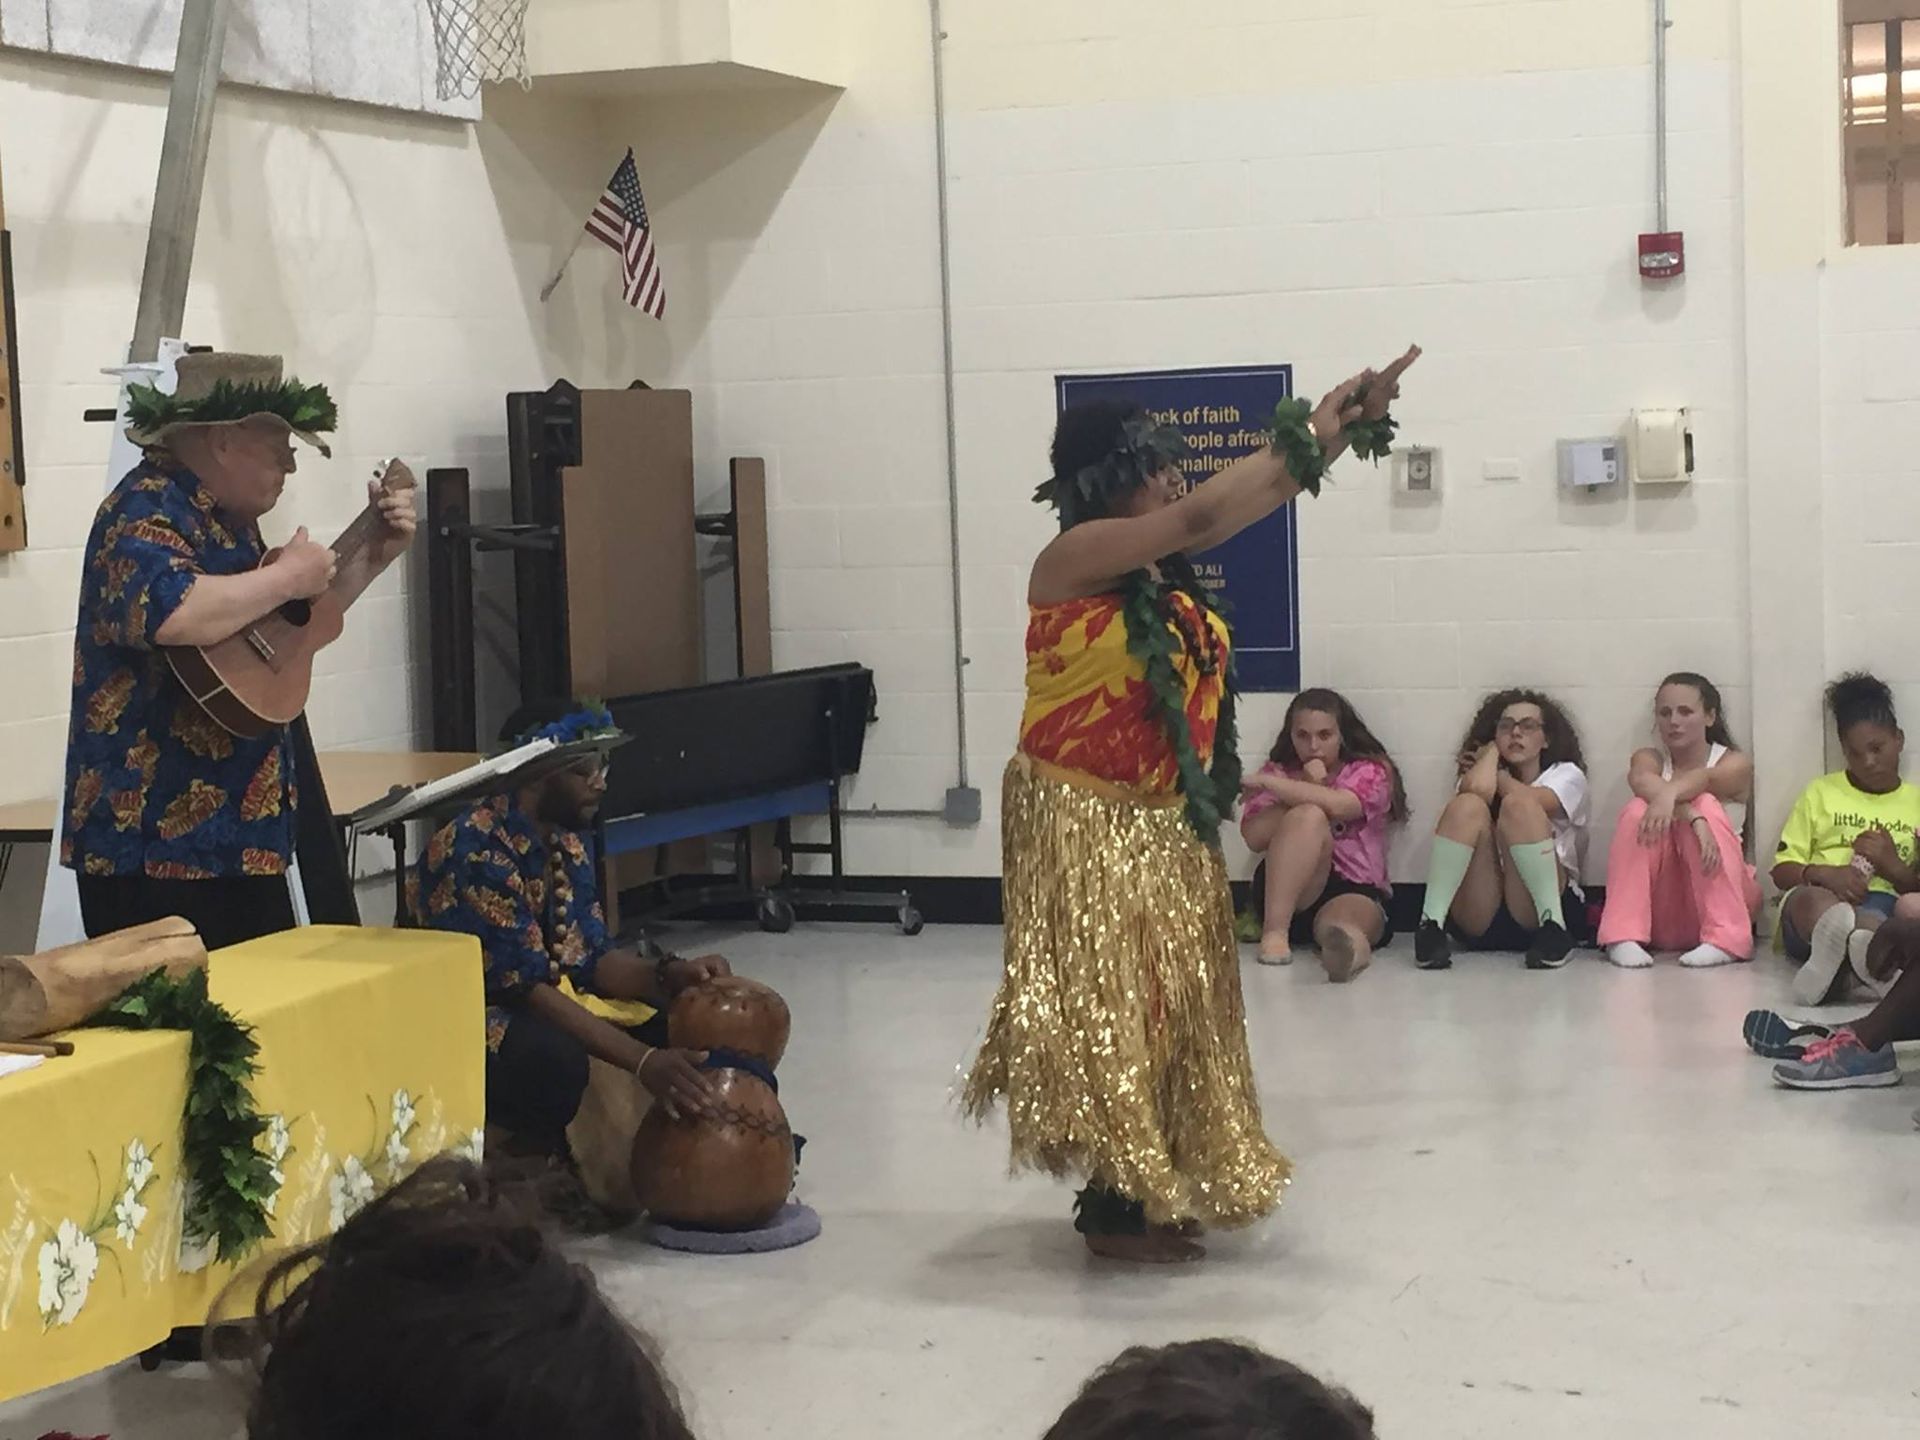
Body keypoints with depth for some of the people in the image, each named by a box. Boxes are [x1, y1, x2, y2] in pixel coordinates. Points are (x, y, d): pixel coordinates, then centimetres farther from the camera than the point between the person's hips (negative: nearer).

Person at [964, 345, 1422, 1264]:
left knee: (1162, 1005, 12)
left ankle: (1145, 1187, 21)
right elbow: (1203, 515, -24)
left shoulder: (1163, 566, 7)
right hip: (1086, 825, -8)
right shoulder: (1075, 558, -16)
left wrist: (1337, 426, -3)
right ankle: (1113, 1207, 5)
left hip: (1162, 825, 8)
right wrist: (1304, 434, -17)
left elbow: (1264, 494, 8)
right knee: (1105, 1007, -3)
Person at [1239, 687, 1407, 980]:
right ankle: (1275, 932, -42)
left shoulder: (1370, 771, 6)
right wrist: (1307, 790, -10)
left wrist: (1265, 782, -12)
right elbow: (1254, 838, -3)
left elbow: (1337, 805, -18)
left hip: (1356, 892, -1)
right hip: (1290, 890, 1)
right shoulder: (1279, 771, 13)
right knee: (1309, 816, -29)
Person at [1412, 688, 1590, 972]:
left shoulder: (1567, 775, 14)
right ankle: (1431, 925, -33)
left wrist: (1497, 775, 7)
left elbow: (1529, 800, -11)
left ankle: (1553, 928, -32)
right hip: (1479, 917, 2)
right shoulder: (1475, 775, 17)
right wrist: (1493, 752, 9)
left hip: (1537, 914, -1)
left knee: (1517, 805, -23)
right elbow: (1478, 787, -11)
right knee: (1468, 805, -21)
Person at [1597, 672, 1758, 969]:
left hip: (1715, 900, -1)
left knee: (1705, 805, -25)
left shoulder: (1735, 764, -1)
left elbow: (1704, 779, -26)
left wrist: (1669, 794, -51)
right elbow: (1642, 781, -23)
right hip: (1659, 907, 1)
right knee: (1639, 811, -23)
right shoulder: (1648, 758, 4)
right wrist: (1693, 820, -42)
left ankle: (1725, 939, -30)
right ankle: (1623, 936, -30)